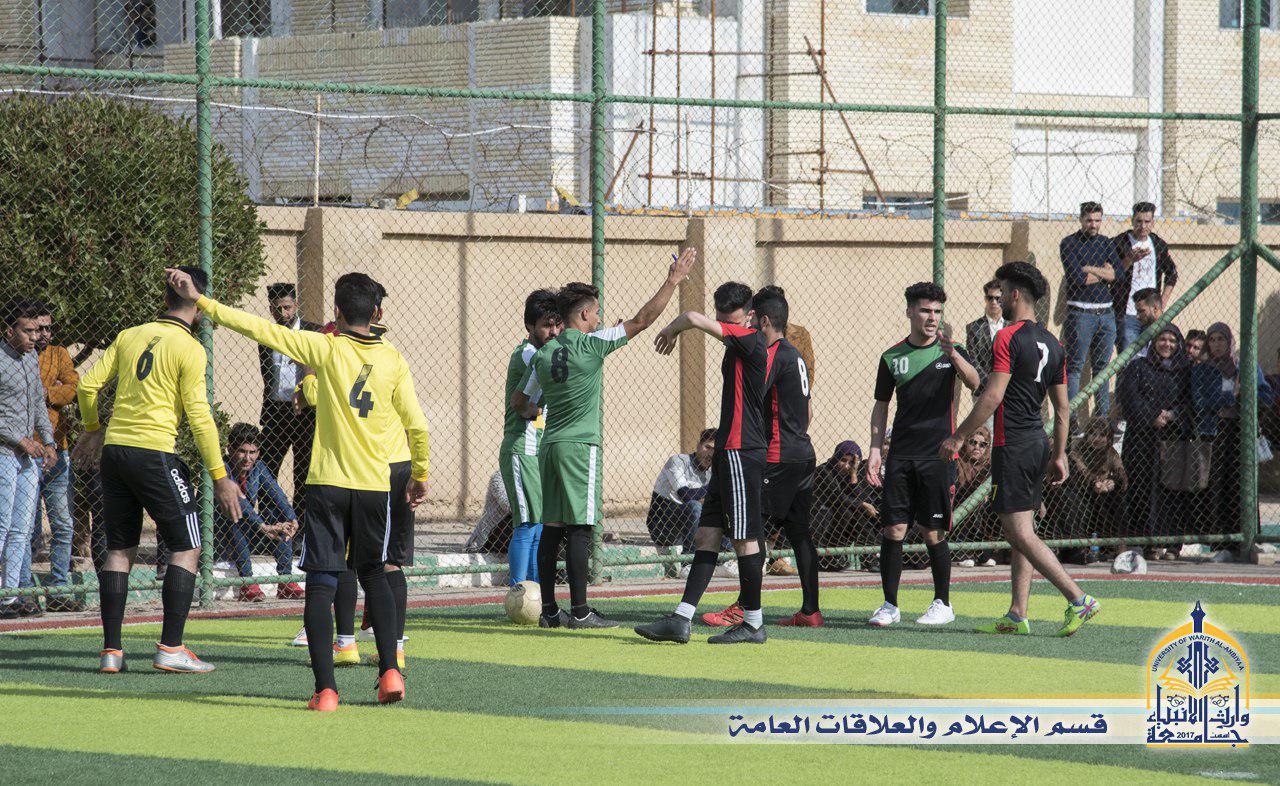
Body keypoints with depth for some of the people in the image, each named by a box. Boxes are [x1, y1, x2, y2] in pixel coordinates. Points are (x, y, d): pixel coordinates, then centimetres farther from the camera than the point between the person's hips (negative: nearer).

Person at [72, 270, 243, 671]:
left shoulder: (129, 336, 10)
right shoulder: (189, 349, -6)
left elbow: (87, 385, 10)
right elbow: (199, 416, -9)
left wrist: (92, 431, 28)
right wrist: (219, 477, -6)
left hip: (114, 449, 6)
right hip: (155, 453, -6)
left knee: (119, 551, 11)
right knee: (187, 549, 3)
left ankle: (111, 650, 7)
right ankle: (171, 648, -5)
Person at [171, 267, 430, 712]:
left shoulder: (326, 348, -5)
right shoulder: (393, 360, 2)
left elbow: (260, 329, -6)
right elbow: (417, 425, 3)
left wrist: (201, 302, 0)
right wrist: (420, 475, 19)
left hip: (327, 483, -3)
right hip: (374, 484, 3)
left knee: (320, 586, -1)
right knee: (374, 575, 21)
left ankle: (325, 688, -11)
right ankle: (389, 671, 9)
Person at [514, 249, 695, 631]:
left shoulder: (544, 354, 10)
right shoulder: (590, 345, -7)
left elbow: (519, 401, 18)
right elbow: (640, 321, -7)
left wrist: (530, 410, 41)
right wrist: (672, 282, -1)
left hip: (549, 445, 6)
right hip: (580, 445, -6)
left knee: (552, 528, 6)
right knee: (579, 529, -7)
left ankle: (549, 610, 6)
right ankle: (579, 611, -9)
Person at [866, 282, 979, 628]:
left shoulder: (951, 352, 3)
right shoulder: (892, 358, 9)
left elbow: (974, 382, -15)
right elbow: (881, 406, 15)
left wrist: (953, 356, -33)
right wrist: (875, 449, 5)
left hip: (938, 456, -2)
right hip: (901, 457, 2)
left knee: (933, 532, -1)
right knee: (892, 529, -3)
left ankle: (943, 604, 11)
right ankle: (890, 605, 5)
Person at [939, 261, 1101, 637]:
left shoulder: (1009, 338, -13)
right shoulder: (1052, 344, 12)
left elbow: (993, 396, -18)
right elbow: (1062, 408, 14)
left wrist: (958, 437, -11)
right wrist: (1059, 455, 20)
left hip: (1013, 446, -9)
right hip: (1038, 443, 9)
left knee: (1019, 532, -8)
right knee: (1022, 531, 12)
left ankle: (1078, 599, -15)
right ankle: (1017, 616, 11)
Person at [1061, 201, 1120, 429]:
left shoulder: (1106, 243, 14)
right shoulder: (1069, 244, -2)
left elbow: (1119, 273, 0)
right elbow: (1077, 278, -14)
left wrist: (1090, 269, -10)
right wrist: (1104, 273, -2)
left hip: (1106, 313, 5)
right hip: (1080, 313, -5)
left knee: (1102, 366, 9)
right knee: (1075, 366, -8)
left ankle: (1103, 416, 14)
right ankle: (1070, 418, -10)